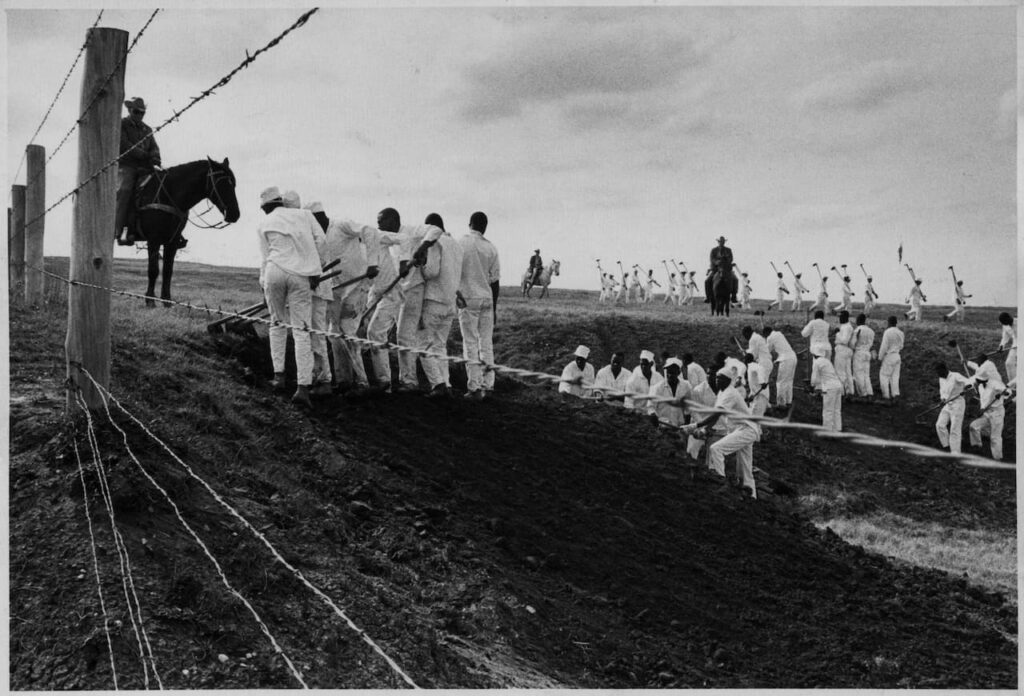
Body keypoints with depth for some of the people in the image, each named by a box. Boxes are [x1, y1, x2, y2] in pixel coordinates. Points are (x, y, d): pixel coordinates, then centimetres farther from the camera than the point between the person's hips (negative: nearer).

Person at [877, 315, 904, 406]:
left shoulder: (887, 332, -17)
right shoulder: (900, 333, 3)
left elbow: (884, 347, -17)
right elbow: (901, 346, 13)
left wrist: (880, 359, -8)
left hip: (889, 357, -6)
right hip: (897, 356, 6)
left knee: (883, 376, 5)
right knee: (894, 378, 9)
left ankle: (887, 397, 5)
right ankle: (896, 395, -2)